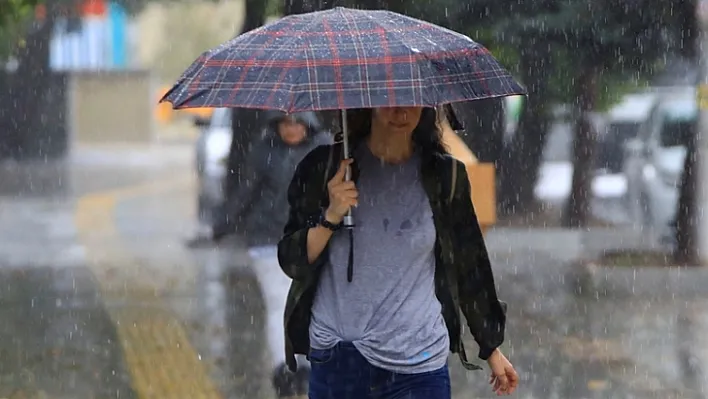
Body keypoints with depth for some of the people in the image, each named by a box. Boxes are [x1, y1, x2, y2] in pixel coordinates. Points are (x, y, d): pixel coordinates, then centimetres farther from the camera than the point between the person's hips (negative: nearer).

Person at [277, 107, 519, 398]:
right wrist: (331, 217, -15)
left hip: (418, 365, 0)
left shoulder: (444, 175, 3)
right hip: (334, 361, 0)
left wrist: (492, 348, 18)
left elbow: (469, 267, 12)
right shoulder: (324, 168, 1)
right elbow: (292, 263, 2)